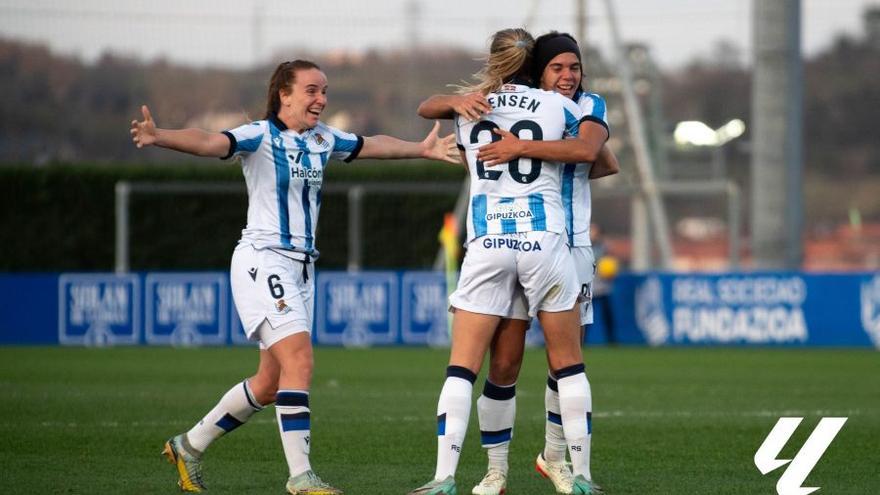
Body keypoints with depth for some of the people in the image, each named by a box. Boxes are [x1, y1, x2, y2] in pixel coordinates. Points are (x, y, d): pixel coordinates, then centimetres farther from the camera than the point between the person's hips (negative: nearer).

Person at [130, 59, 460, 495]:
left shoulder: (322, 139, 11)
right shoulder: (261, 137, -12)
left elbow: (371, 145, 29)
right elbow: (210, 143, -30)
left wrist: (422, 149, 37)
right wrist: (159, 137, -48)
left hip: (301, 268, 8)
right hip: (263, 261, -8)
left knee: (270, 382, 11)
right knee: (299, 360, -20)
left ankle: (190, 446, 27)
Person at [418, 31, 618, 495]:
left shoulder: (589, 107, -1)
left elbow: (587, 149, -23)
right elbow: (426, 109, 1)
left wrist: (523, 147, -34)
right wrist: (458, 102, -22)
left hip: (569, 248, 1)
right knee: (503, 365, -6)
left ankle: (555, 457, 29)